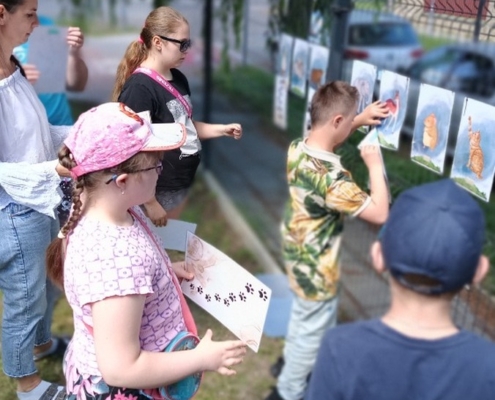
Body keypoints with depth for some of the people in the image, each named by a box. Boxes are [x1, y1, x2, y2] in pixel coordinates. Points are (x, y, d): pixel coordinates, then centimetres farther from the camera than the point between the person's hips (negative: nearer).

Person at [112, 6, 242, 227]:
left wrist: (222, 129, 3)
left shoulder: (178, 79, 4)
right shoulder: (139, 87, -23)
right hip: (158, 190, -8)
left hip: (181, 183, 8)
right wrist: (149, 202, -21)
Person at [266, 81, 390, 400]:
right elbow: (380, 214, -28)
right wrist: (375, 165, -19)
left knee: (302, 320, 33)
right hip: (317, 270, -9)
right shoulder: (332, 176, -35)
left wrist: (361, 120, 5)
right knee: (312, 332, 16)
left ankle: (291, 363, 57)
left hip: (298, 257, 9)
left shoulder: (298, 148, -9)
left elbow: (328, 134, 16)